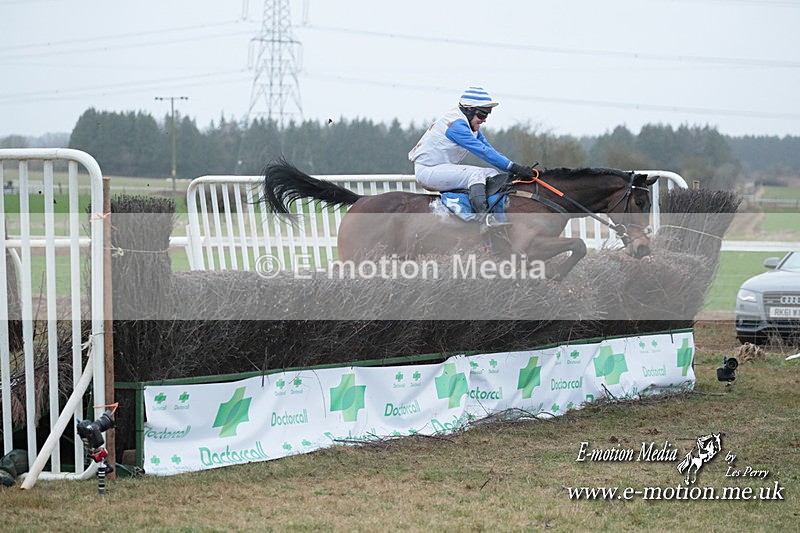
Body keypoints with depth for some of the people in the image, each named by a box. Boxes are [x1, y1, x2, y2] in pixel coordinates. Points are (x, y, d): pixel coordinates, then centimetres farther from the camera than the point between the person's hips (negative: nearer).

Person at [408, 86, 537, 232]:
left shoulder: (470, 125, 11)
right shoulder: (456, 125, -21)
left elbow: (489, 150, 8)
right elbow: (483, 151, -26)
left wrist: (516, 169, -3)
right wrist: (513, 167, -27)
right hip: (427, 171, -10)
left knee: (492, 174, 0)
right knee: (475, 174, -29)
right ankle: (486, 219, -42)